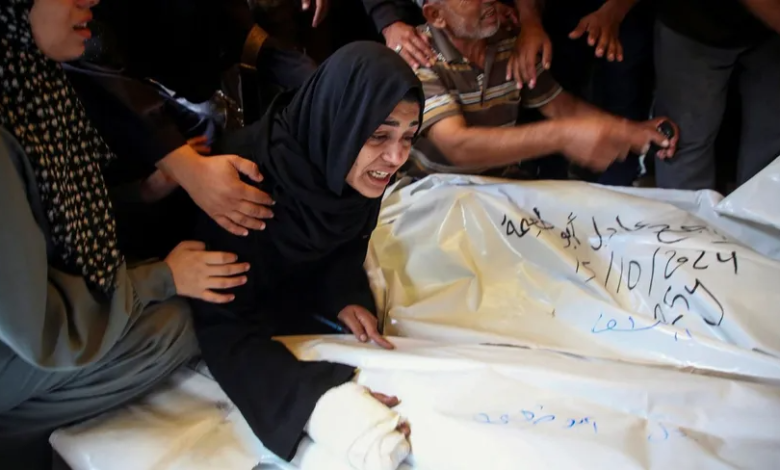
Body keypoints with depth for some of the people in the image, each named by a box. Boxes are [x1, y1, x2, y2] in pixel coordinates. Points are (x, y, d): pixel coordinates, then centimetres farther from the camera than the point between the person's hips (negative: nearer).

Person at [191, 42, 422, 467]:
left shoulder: (363, 173, -19)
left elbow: (345, 248, 0)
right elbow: (222, 325, -41)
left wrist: (346, 298, -24)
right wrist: (320, 400, -57)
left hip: (296, 291, 6)